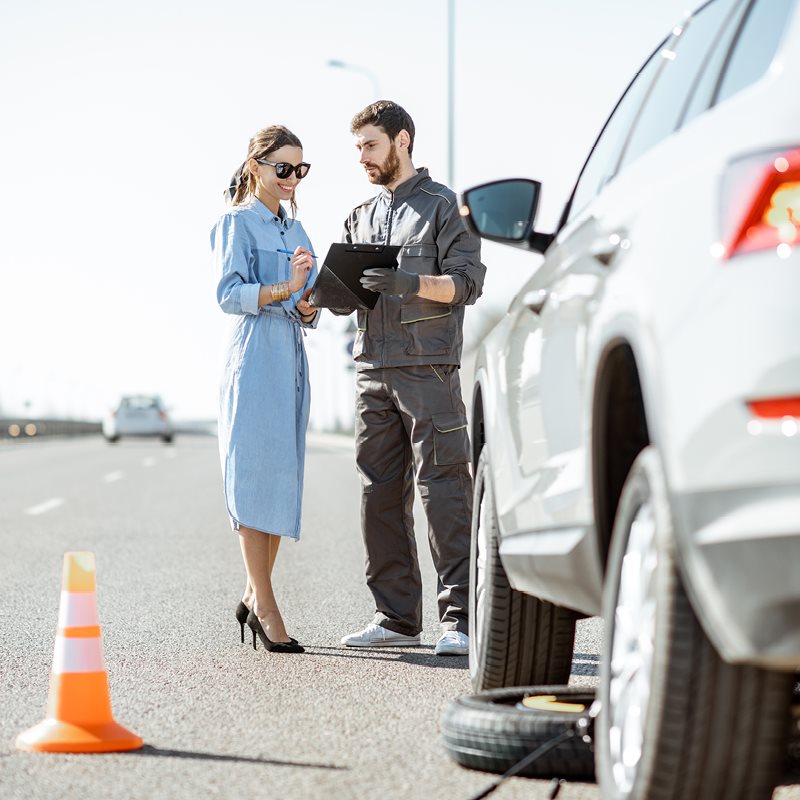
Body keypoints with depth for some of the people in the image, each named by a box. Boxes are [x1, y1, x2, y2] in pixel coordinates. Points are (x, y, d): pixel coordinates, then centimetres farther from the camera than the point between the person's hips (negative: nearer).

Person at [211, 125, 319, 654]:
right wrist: (285, 288, -26)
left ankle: (256, 599, 16)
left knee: (283, 478, 7)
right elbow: (229, 294, -14)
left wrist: (308, 307, -2)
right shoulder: (236, 224, -2)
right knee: (256, 476, -8)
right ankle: (265, 605, -6)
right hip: (254, 360, -8)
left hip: (293, 359, 8)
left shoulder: (296, 229, 19)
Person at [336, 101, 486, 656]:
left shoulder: (443, 205, 2)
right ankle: (397, 617, 11)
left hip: (428, 368, -6)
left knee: (443, 491, -9)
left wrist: (409, 283, -23)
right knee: (381, 496, 5)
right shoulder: (361, 218, 21)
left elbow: (467, 282, -7)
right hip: (372, 369, 6)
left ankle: (460, 619, -9)